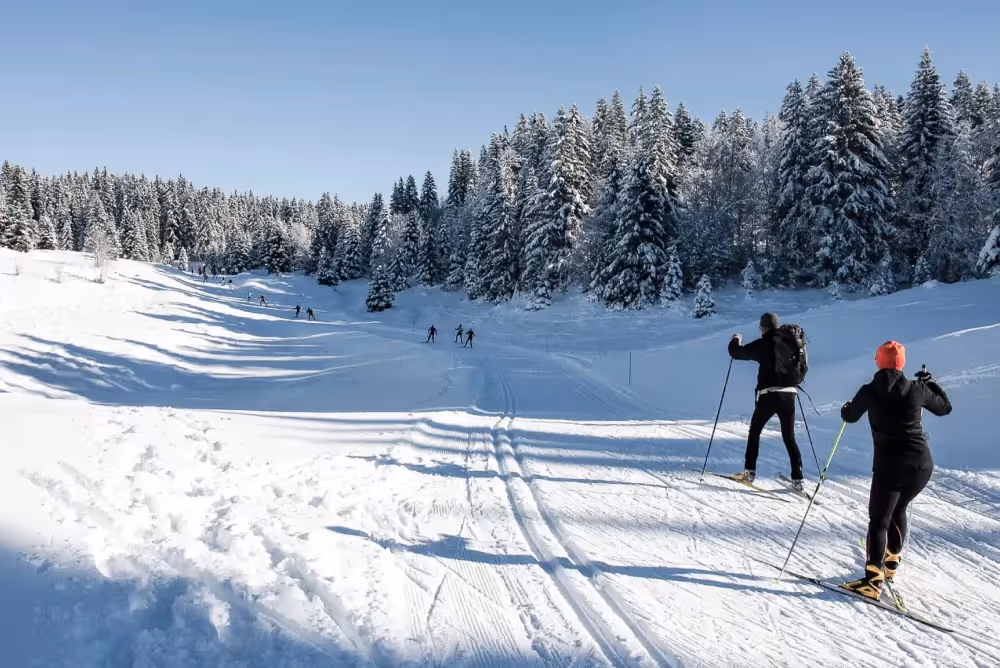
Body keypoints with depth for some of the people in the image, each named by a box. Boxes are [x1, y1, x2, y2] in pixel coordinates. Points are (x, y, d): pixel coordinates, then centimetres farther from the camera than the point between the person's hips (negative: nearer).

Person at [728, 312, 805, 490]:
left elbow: (737, 352, 1)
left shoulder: (763, 344, -5)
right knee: (789, 437, 11)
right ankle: (797, 479, 6)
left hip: (769, 394, -4)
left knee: (754, 431, 14)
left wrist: (735, 340, 20)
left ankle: (749, 472, 10)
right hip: (789, 394, 4)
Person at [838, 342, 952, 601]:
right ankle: (891, 563, 36)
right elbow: (945, 407, 18)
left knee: (878, 519, 0)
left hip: (890, 464, -4)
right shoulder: (917, 389, 1)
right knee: (898, 510, 25)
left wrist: (846, 408, 36)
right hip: (922, 463, 4)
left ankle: (873, 581, -9)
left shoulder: (869, 391, -3)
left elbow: (850, 417, 13)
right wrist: (930, 382, 32)